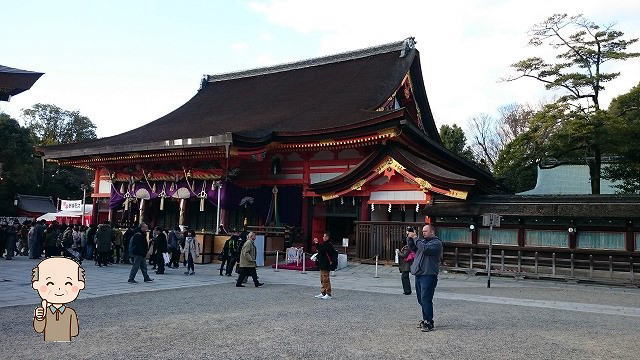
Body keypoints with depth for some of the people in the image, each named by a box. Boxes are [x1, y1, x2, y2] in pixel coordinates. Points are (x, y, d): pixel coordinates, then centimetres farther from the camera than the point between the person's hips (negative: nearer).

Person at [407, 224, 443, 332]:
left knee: (426, 299, -11)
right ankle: (425, 319, 24)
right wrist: (409, 238, 1)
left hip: (428, 275, -8)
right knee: (421, 299, 14)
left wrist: (415, 238, -15)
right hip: (418, 274, 8)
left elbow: (425, 249, -21)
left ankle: (429, 323, -6)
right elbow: (413, 248, 15)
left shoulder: (436, 242, -6)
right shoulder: (423, 241, 19)